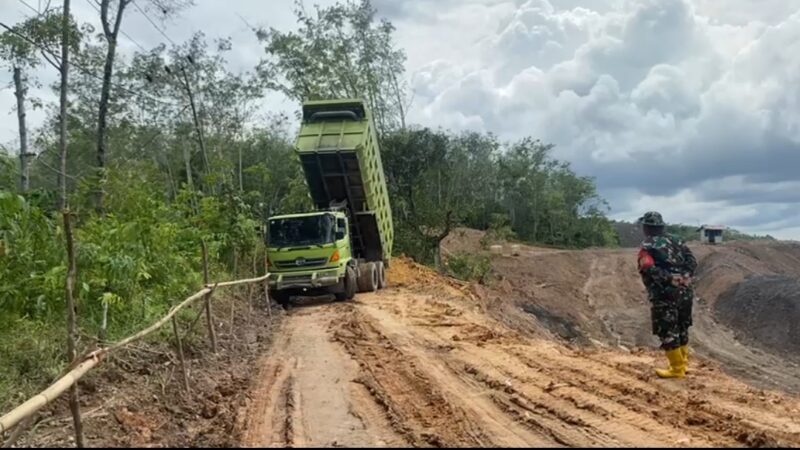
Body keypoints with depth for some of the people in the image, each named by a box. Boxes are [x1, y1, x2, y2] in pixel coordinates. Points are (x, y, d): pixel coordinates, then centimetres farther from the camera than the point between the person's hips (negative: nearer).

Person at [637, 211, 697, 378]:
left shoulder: (647, 247, -5)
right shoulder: (676, 240, 13)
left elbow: (649, 269, -21)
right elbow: (692, 261, 5)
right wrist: (685, 277, 2)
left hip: (665, 294, -7)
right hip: (685, 291, 7)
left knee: (667, 332, 1)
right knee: (681, 329, 20)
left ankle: (677, 369, 4)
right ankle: (683, 363, 30)